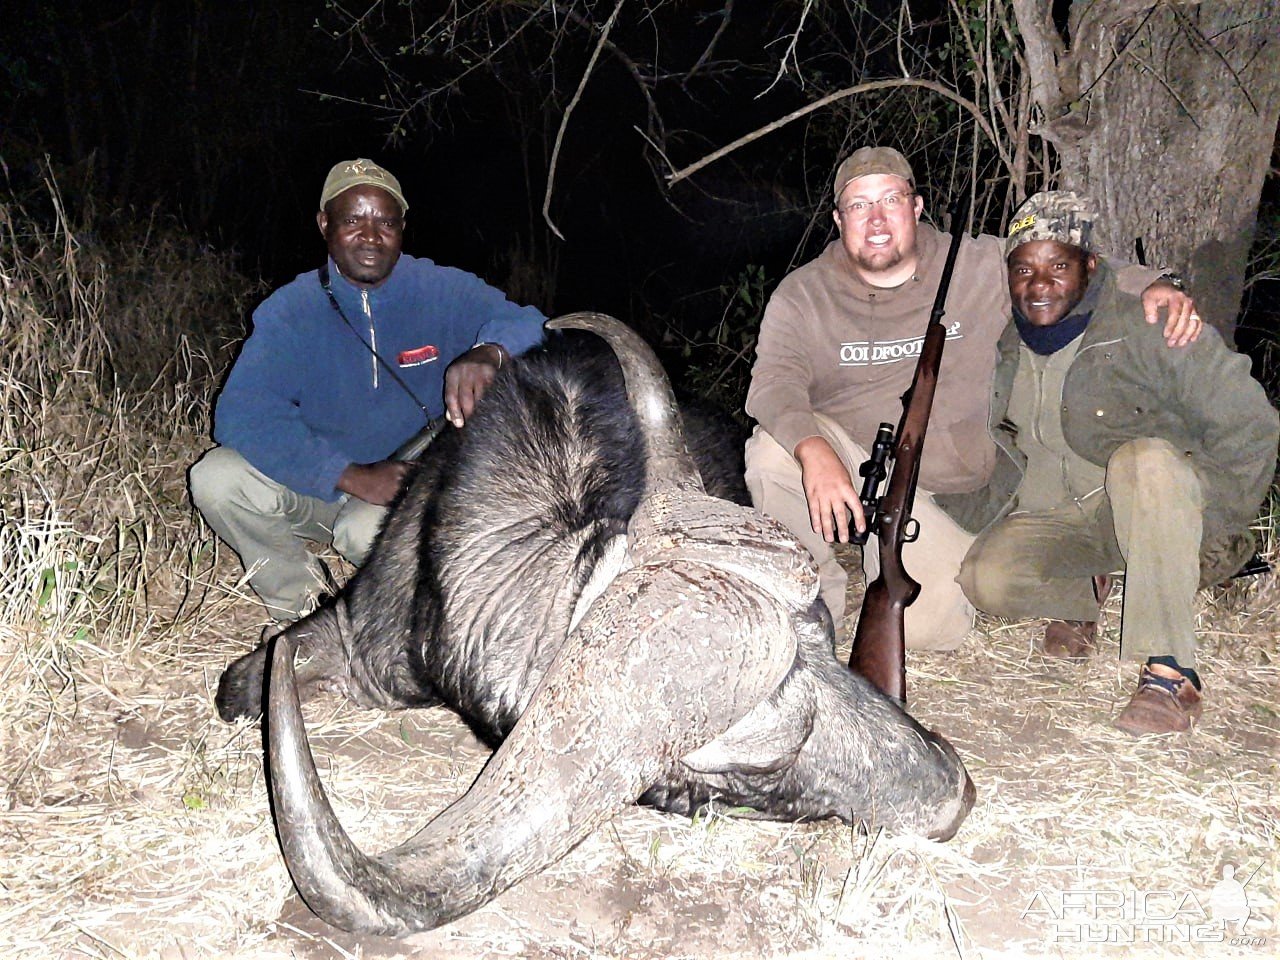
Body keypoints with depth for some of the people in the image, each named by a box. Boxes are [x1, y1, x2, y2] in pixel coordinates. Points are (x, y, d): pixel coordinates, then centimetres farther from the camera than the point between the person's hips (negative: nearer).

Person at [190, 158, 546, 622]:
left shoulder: (444, 293, -7)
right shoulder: (290, 310, -8)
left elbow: (530, 326, -19)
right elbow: (241, 414, -21)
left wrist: (488, 353, -45)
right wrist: (350, 476, -32)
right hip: (317, 486, 2)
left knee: (369, 529, -35)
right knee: (215, 479, -23)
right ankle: (304, 606, 0)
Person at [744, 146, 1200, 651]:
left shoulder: (979, 267, -1)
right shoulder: (801, 297, -6)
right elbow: (773, 382, -21)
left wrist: (1151, 287, -16)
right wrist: (813, 449, -42)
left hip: (950, 490, 1)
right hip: (841, 461, 0)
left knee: (933, 627, -16)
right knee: (772, 449, -32)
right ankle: (819, 594, -6)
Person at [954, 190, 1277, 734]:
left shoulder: (1148, 330, -13)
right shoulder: (1009, 348, 4)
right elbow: (1009, 450, 20)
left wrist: (1201, 528, -15)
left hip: (1152, 510, -4)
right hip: (1054, 517, 5)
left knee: (1144, 460, -38)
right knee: (985, 579, -25)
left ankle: (1170, 672, -33)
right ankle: (1085, 593, 10)